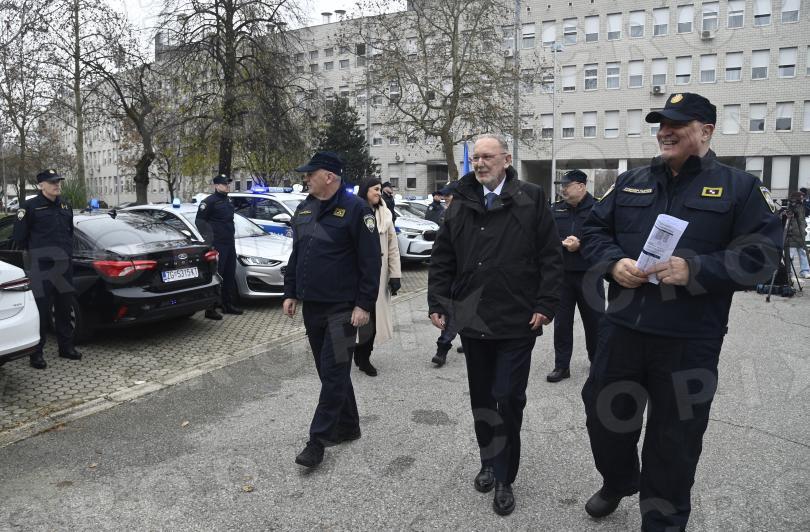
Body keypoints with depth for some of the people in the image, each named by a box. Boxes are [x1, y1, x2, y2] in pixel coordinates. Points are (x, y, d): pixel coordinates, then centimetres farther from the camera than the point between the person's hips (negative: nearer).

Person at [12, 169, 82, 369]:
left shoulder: (65, 206, 14)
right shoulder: (30, 207, -6)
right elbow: (19, 236, -5)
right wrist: (34, 252, 0)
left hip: (64, 265, 6)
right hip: (41, 267, -6)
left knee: (64, 307, 12)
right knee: (42, 310, -5)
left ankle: (66, 347, 23)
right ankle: (36, 353, 4)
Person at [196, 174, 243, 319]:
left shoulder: (227, 201, 20)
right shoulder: (209, 201, -7)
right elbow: (200, 220, -11)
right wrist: (209, 238, -16)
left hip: (229, 243, 9)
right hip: (217, 245, -9)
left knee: (230, 275, 13)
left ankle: (229, 305, 23)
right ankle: (210, 310, -6)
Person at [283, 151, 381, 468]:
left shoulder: (355, 209, -12)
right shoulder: (303, 210, 11)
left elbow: (371, 260, -14)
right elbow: (295, 255, 18)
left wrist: (364, 304, -17)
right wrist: (290, 293, 14)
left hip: (341, 308, -8)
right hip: (311, 307, 8)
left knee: (333, 374, -2)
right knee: (330, 371, 15)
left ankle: (318, 440, 6)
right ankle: (348, 427, 30)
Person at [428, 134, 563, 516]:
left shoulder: (532, 199, -3)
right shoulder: (461, 204, 7)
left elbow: (551, 257, -4)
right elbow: (442, 259, 9)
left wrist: (545, 305, -9)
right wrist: (438, 302, 2)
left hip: (517, 323, -4)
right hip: (473, 321, 4)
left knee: (508, 400, 2)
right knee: (481, 398, 16)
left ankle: (503, 478, 19)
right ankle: (489, 462, 35)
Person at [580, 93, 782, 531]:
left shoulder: (739, 187, -1)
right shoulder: (630, 182, 10)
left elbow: (761, 254, -9)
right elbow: (593, 230, 11)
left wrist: (695, 269, -23)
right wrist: (614, 262, -10)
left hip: (689, 341, -3)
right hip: (622, 327, 4)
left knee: (675, 437, 11)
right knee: (604, 414, 17)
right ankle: (617, 482, 46)